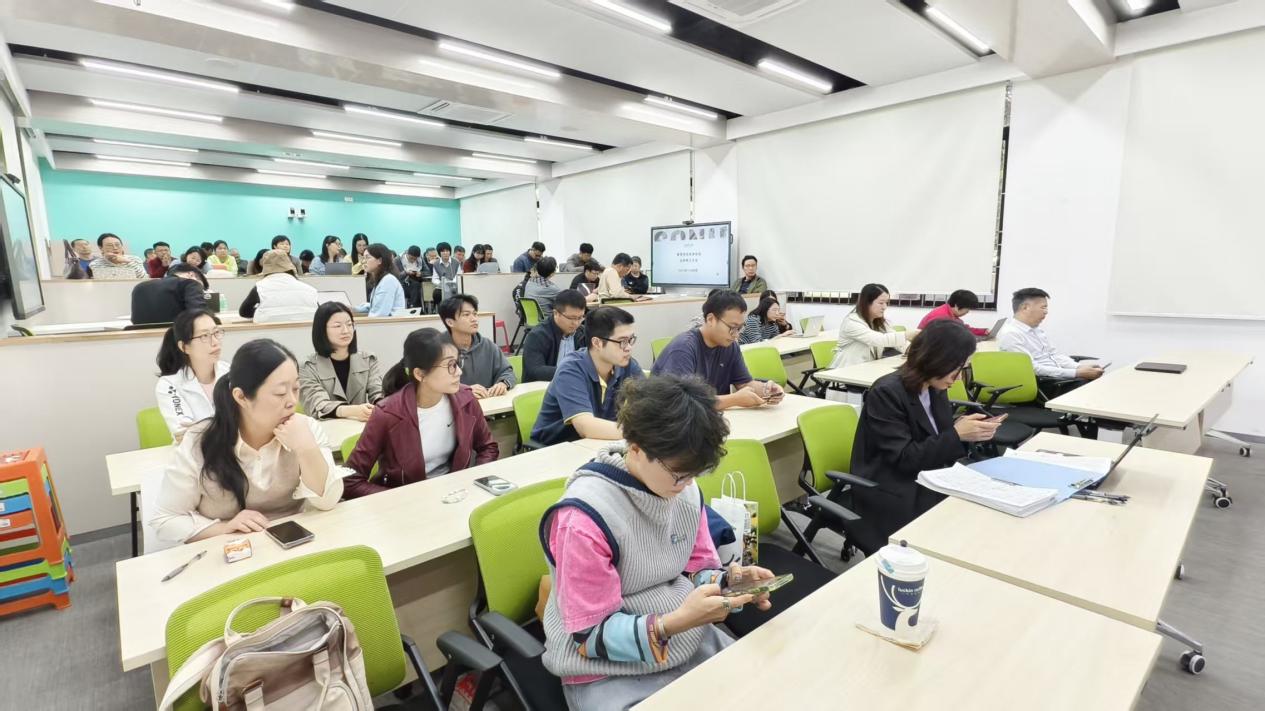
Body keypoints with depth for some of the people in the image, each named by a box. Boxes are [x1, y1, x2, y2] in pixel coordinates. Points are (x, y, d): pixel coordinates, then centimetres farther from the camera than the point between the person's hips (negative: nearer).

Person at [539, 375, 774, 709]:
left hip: (692, 643, 6)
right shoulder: (584, 518, -26)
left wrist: (729, 581, -16)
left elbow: (697, 569, 6)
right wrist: (677, 622, -33)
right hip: (609, 672, -6)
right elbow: (593, 636, -20)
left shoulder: (685, 488, -6)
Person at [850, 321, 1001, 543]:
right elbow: (904, 458, -22)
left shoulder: (936, 389, 5)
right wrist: (957, 434, -21)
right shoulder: (886, 393, -19)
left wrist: (964, 430, -9)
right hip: (891, 495, -7)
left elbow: (938, 442, 10)